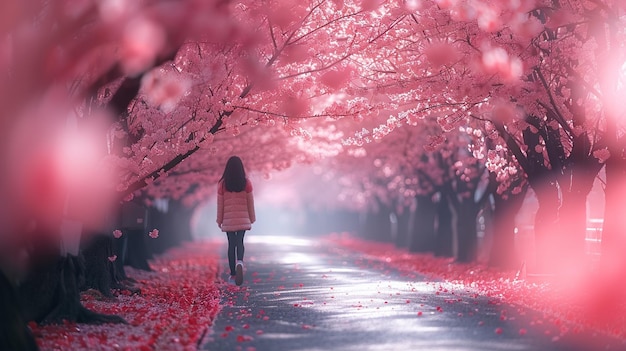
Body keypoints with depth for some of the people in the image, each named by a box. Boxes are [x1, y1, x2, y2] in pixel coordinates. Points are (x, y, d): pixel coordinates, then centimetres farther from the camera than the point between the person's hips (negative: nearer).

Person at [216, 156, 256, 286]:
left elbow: (220, 203, 1)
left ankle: (233, 274, 11)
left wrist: (219, 220, 11)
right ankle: (240, 262, -25)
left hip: (228, 219, 0)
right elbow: (250, 202, 3)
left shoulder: (222, 184, -4)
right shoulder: (246, 183, -4)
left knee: (231, 244, 8)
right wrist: (252, 218, 14)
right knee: (239, 242, 7)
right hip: (243, 219, 0)